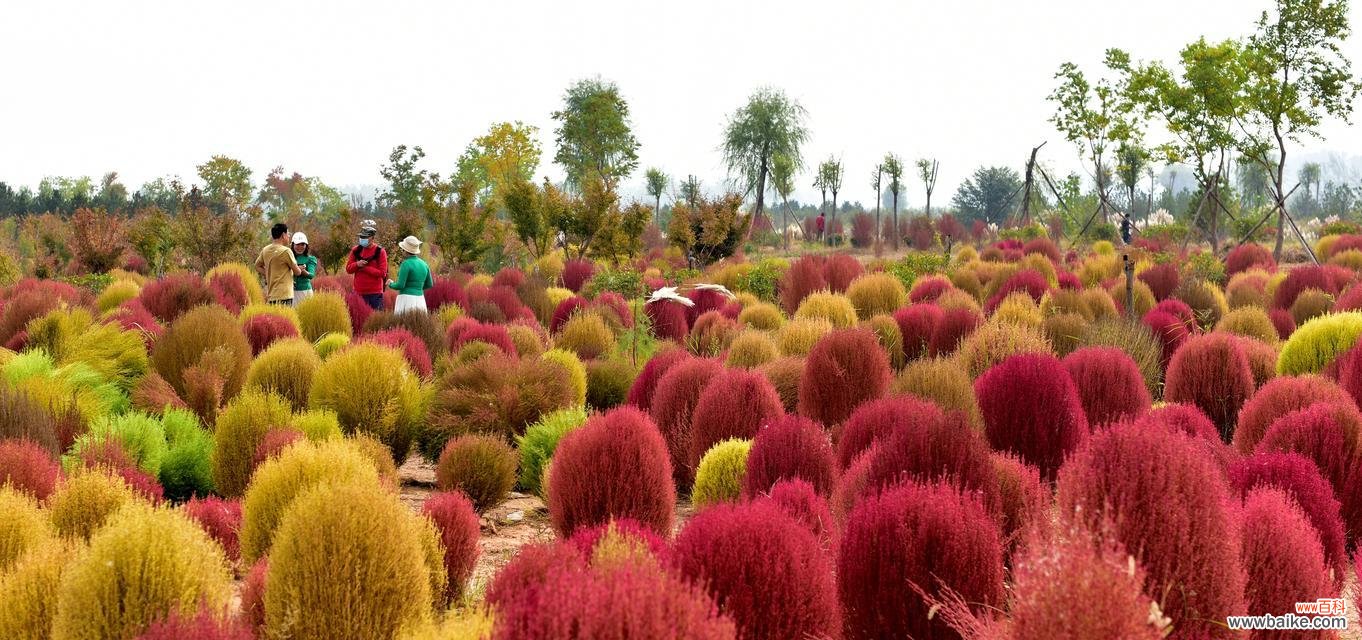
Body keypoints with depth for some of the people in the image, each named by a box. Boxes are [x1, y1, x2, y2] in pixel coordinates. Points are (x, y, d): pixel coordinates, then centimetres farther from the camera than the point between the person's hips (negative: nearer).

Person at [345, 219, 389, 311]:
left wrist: (365, 268, -14)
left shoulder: (380, 252, -5)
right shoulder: (356, 250, 7)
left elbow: (382, 273, -11)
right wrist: (357, 264, -13)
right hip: (359, 293, 4)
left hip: (375, 293, -4)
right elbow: (348, 269, 8)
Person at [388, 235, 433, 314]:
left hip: (406, 300, -7)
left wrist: (391, 284, 6)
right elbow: (429, 285, 16)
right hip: (420, 301, 7)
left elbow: (400, 285, -15)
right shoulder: (423, 264, 10)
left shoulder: (406, 264, -12)